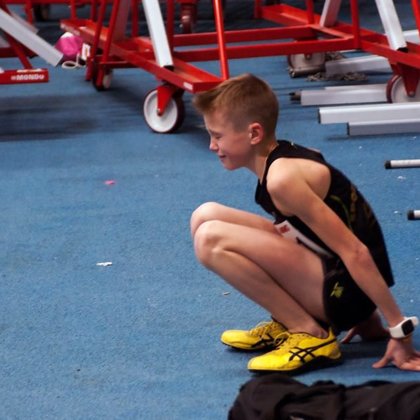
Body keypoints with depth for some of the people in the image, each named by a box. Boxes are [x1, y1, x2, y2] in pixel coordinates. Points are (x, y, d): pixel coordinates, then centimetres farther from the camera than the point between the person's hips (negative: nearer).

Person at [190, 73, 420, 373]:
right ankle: (292, 322, 10)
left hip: (347, 290, -10)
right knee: (206, 217, 9)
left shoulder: (282, 177, -22)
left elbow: (355, 251, -23)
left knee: (211, 239, -22)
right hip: (333, 274, 10)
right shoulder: (283, 155, 8)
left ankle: (312, 334, -12)